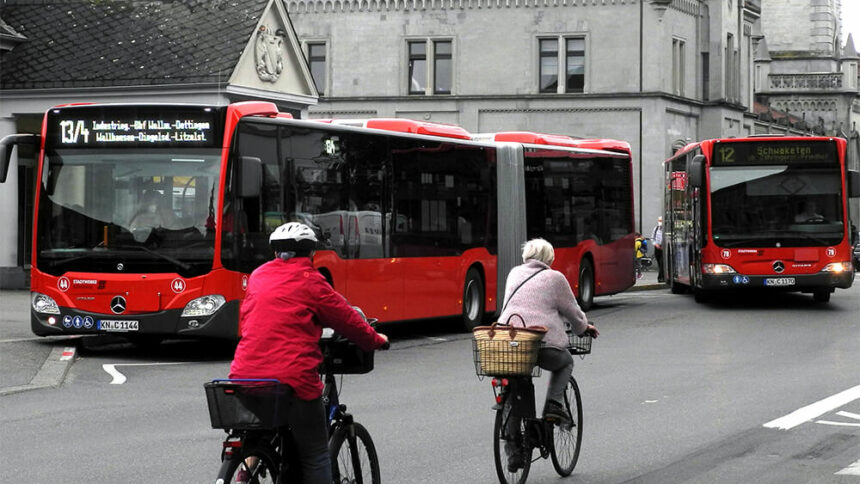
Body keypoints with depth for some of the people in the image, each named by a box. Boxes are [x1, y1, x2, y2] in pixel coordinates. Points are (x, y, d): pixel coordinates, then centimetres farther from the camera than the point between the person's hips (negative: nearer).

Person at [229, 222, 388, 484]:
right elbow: (347, 319, 7)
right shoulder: (310, 281, 0)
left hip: (245, 375, 5)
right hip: (293, 378, -5)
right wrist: (375, 340, 24)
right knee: (315, 457, 6)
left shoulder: (257, 277, 15)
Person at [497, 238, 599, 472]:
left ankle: (513, 453, 8)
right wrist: (583, 327, 33)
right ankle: (553, 405, 9)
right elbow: (571, 310, 13)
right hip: (544, 343, -4)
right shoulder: (554, 278, 6)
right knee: (565, 363, 29)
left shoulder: (514, 274, 20)